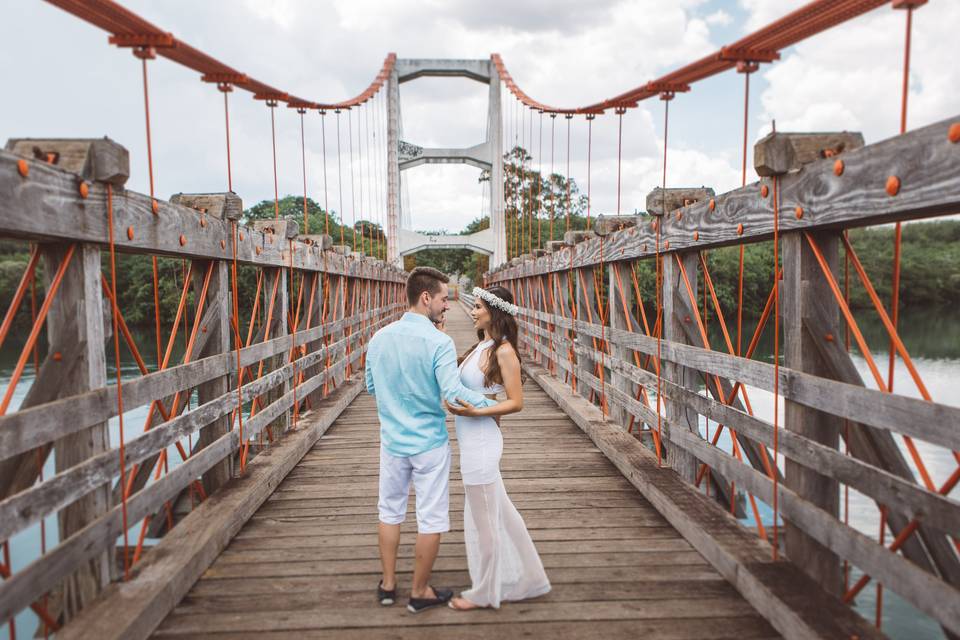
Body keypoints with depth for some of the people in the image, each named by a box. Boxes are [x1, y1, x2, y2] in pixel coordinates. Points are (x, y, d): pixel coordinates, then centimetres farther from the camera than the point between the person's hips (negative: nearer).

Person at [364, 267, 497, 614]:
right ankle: (420, 592, 24)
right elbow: (453, 393, -25)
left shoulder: (379, 338, -3)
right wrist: (491, 405, -13)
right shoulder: (439, 342, -19)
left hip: (392, 440, 5)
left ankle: (388, 585, 32)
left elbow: (371, 386, 9)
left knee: (390, 510, 21)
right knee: (431, 519, 11)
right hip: (429, 443, -5)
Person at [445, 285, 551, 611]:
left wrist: (476, 412, -24)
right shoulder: (481, 346, 9)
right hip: (472, 440, 9)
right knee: (498, 511, 19)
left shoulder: (504, 352, -16)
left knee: (482, 517, 7)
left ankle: (484, 592, 25)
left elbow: (516, 402, -16)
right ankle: (525, 578, 34)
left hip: (481, 440, -9)